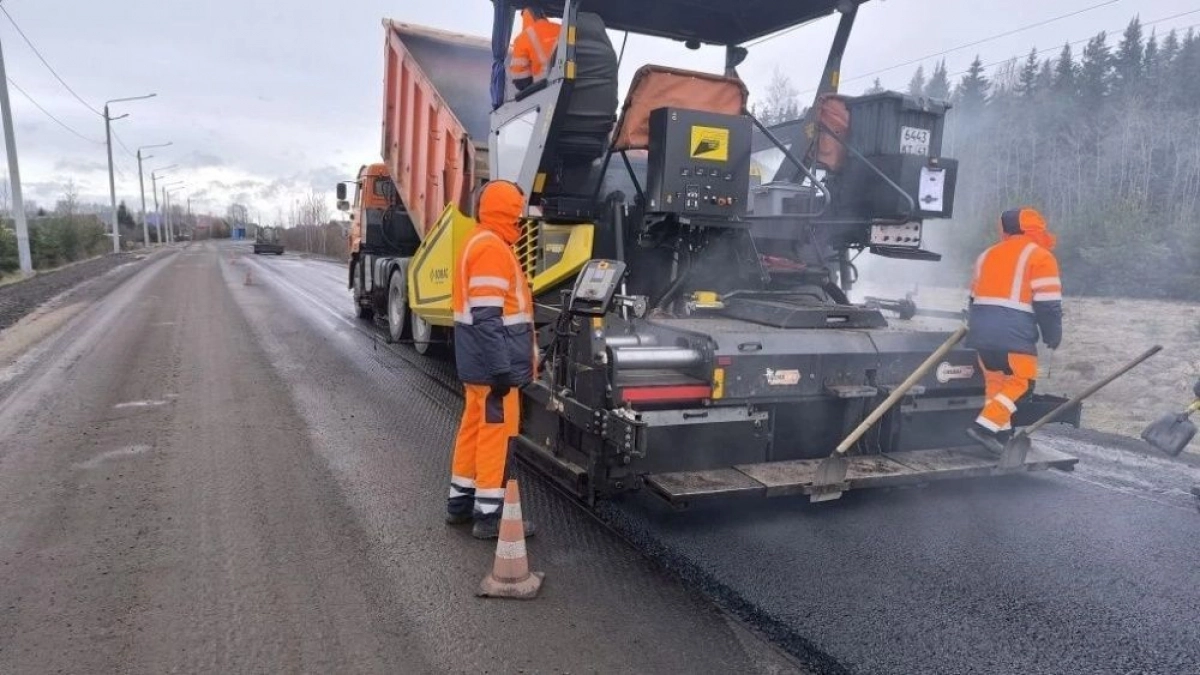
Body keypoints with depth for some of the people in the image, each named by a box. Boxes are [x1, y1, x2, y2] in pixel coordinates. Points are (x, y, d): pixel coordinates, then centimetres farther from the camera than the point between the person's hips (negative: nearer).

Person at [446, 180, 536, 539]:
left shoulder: (478, 243, 16)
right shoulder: (492, 248, -17)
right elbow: (487, 317, -24)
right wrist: (502, 368, -24)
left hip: (479, 361, 10)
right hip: (493, 363, -10)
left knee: (475, 427, 16)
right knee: (497, 432, -3)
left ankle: (461, 501, 27)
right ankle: (489, 514, 6)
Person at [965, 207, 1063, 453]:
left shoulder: (988, 254, 20)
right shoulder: (1040, 256, 0)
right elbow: (1047, 304, -6)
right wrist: (1053, 336, 6)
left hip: (982, 330, 7)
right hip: (1014, 334, -6)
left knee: (995, 380, 17)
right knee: (1021, 382, 4)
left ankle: (1001, 432, 18)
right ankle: (985, 426, -7)